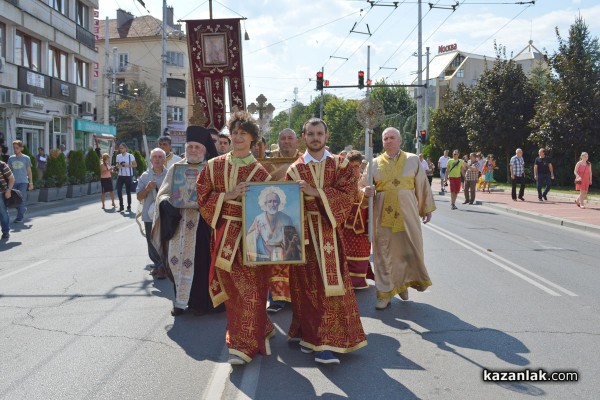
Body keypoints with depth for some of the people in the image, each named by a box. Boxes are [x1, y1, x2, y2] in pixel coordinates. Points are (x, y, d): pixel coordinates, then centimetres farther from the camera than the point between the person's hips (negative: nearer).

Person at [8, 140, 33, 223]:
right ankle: (23, 208, 32)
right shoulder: (11, 158, 7)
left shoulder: (26, 158, 0)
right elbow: (9, 170, 13)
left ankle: (20, 217, 0)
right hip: (14, 182, 3)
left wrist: (31, 183, 3)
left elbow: (29, 171, 5)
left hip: (23, 182, -3)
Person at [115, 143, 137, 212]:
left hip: (128, 176, -4)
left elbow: (135, 165, -4)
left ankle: (129, 207, 12)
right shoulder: (118, 156, 7)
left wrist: (128, 165, -18)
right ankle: (121, 206, 11)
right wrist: (118, 165, -4)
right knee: (119, 191, -1)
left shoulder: (130, 156, -6)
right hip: (120, 175, 4)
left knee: (128, 192, 1)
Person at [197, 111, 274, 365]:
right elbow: (203, 197, 2)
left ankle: (244, 345, 6)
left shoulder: (260, 171, 1)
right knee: (234, 289, 9)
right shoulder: (215, 166, 5)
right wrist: (228, 195, -11)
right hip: (226, 235, 2)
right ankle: (260, 329, 30)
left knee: (251, 289, -3)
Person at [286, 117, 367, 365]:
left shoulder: (340, 165, 7)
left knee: (330, 284, -3)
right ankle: (310, 335, 9)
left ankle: (320, 340, 5)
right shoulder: (295, 169, 8)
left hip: (329, 231, 0)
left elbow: (348, 193, -7)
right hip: (303, 231, 0)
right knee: (307, 285, 0)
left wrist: (315, 192, -15)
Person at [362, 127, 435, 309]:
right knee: (384, 252, 2)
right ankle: (385, 293, 13)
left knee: (409, 249, 6)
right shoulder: (375, 163, 5)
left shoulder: (413, 160, 4)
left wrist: (426, 208, 9)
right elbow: (364, 186, 6)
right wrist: (367, 191, -17)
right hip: (383, 214, 0)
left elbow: (422, 186, 8)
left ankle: (403, 282, 30)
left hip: (407, 213, 0)